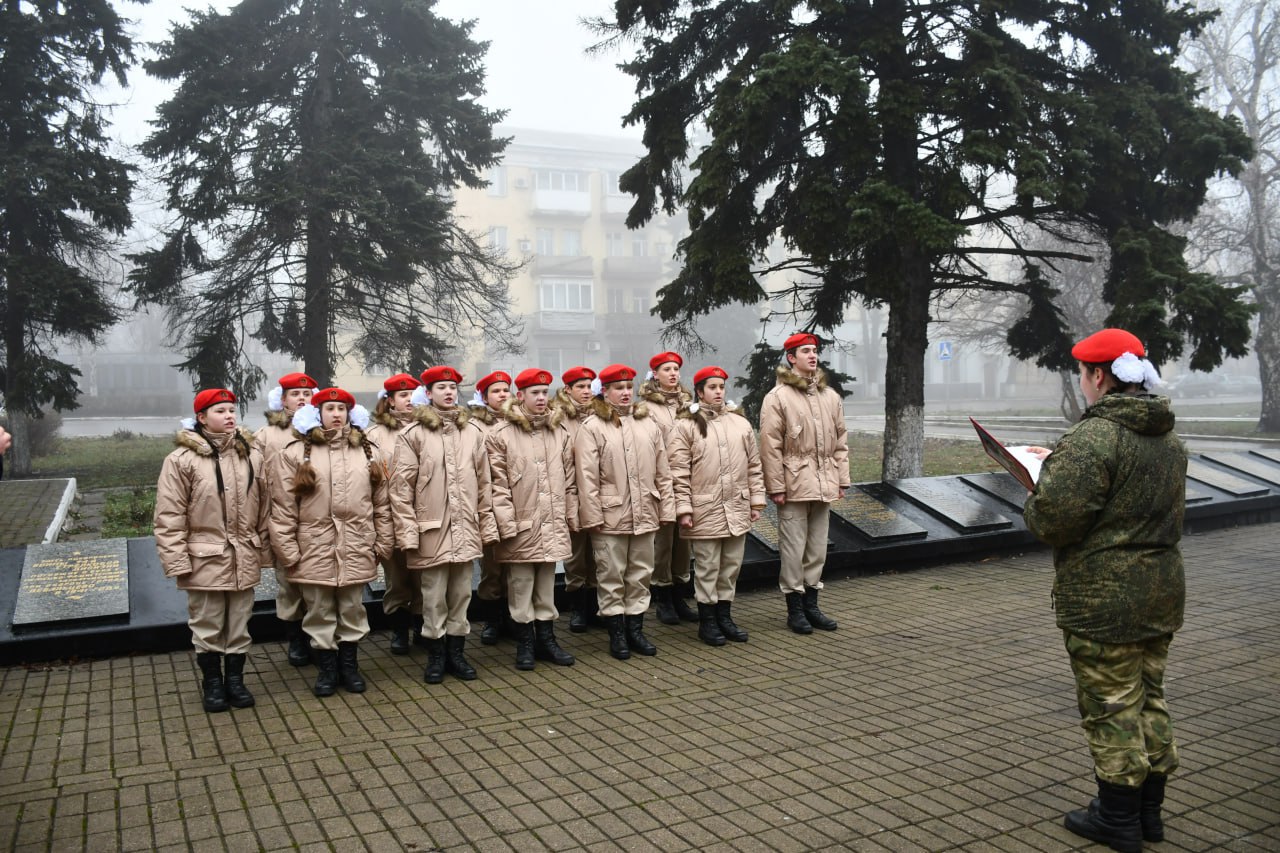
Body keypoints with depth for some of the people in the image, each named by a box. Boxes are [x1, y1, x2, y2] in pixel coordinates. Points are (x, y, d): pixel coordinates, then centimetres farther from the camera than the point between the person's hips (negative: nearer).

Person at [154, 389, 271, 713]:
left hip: (244, 558, 3)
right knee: (207, 628, 10)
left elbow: (263, 507, 8)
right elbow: (169, 516, -8)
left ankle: (235, 679, 30)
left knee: (239, 626, 14)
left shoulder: (252, 455, 3)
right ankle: (212, 682, 27)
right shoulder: (181, 459, -9)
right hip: (205, 559, -3)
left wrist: (264, 550, 8)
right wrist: (177, 561, -11)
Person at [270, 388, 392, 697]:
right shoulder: (294, 454, -2)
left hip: (357, 549, 2)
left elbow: (381, 503, 9)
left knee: (352, 611, 13)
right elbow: (283, 508, -3)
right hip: (314, 549, -2)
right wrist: (287, 550, -6)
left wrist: (383, 542, 6)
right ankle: (326, 668, 24)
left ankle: (349, 665, 28)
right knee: (320, 613, 9)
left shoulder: (368, 452, 7)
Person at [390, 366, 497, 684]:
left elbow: (483, 483, 10)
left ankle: (457, 652, 24)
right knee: (434, 598, 5)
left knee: (461, 595, 11)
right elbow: (401, 487, -6)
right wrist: (408, 533, -10)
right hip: (431, 529, -3)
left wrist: (487, 525, 7)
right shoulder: (412, 434, -5)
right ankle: (436, 656, 20)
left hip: (465, 529, 3)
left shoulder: (472, 431, 7)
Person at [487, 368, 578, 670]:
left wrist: (572, 516, 9)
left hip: (553, 524, 4)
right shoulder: (501, 434, -6)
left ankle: (546, 639, 25)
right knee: (521, 587, 5)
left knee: (547, 586, 14)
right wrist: (506, 523, -13)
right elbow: (498, 483, -9)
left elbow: (569, 479, 13)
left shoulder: (559, 432, 9)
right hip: (520, 526, -4)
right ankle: (525, 643, 18)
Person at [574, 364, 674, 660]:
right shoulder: (592, 428, -5)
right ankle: (616, 633, 16)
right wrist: (593, 516, -12)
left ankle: (635, 628, 24)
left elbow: (662, 472, 10)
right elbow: (587, 478, -9)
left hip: (644, 515, 4)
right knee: (611, 576, 4)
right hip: (610, 516, -4)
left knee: (641, 574, 12)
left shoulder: (648, 425, 9)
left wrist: (666, 508, 6)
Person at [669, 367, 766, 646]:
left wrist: (756, 500, 9)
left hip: (737, 509, 5)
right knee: (707, 568, 4)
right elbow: (679, 472, -7)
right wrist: (683, 508, -11)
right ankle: (707, 620, 17)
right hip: (705, 510, -4)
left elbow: (754, 465, 12)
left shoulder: (740, 422, 9)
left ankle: (724, 616, 27)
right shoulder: (686, 426, -5)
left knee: (731, 567, 13)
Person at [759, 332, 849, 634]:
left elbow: (840, 441, 15)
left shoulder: (830, 396, 12)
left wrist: (842, 480, 10)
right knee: (793, 550, 1)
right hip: (794, 485, -6)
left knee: (818, 549, 13)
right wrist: (776, 487, -12)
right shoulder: (777, 397, -7)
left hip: (824, 485, 6)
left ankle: (811, 604, 25)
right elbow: (770, 447, -10)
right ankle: (795, 609, 13)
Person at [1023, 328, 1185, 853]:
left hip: (1104, 602, -9)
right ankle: (1148, 810, 32)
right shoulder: (1169, 439, 9)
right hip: (1162, 593, 9)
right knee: (1148, 700, 19)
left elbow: (1051, 520, -26)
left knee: (1111, 708, 4)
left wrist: (1041, 487, -2)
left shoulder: (1092, 438, -22)